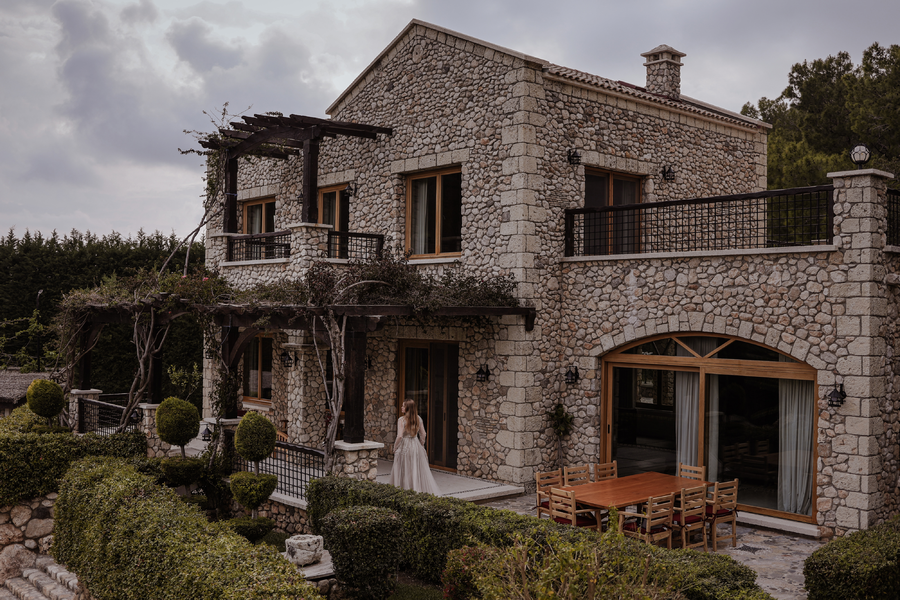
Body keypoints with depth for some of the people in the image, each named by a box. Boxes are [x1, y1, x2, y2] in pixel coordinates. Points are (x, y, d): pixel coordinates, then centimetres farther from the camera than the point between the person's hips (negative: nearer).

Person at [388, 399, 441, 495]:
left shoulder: (401, 420, -14)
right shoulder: (418, 419, 1)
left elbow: (400, 436, -18)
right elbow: (423, 434, 6)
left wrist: (395, 447, -4)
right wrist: (421, 445, 18)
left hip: (405, 447, -5)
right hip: (416, 445, 5)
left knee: (405, 471, 5)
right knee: (419, 469, 12)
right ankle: (422, 490, 14)